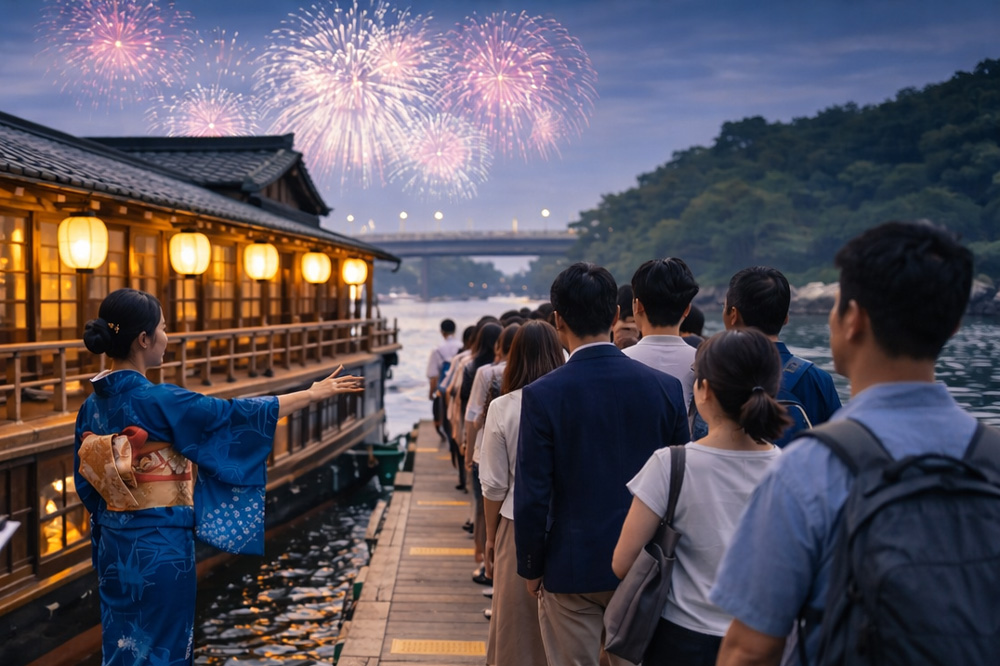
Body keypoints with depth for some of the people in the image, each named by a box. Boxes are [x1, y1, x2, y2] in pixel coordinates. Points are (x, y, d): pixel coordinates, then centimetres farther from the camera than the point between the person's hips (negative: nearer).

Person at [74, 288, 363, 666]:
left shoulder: (91, 406, 1)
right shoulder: (159, 401, -19)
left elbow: (86, 485, 9)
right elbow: (238, 416, -12)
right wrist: (314, 394, -3)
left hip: (113, 546, 7)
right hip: (160, 547, -7)